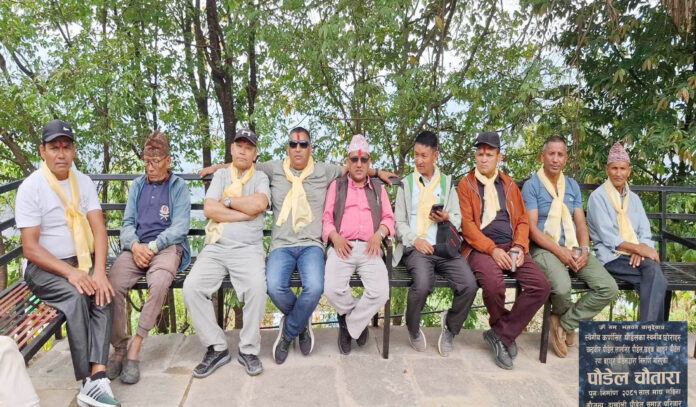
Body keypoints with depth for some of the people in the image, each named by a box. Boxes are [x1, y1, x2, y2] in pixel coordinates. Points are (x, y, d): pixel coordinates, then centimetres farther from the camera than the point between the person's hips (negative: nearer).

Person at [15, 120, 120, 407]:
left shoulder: (83, 182, 4)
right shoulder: (30, 188, -9)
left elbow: (99, 229, -3)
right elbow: (30, 248, -13)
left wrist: (99, 271, -18)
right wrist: (70, 273, -24)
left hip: (82, 261, 4)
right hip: (44, 267, -3)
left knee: (103, 293, -27)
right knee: (76, 296, -32)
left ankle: (96, 377, -33)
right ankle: (91, 381, -26)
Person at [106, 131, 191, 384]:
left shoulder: (179, 187, 7)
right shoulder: (137, 185, 20)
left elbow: (180, 227, -3)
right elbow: (127, 223, 14)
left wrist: (152, 247, -15)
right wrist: (134, 245, -8)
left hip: (167, 247, -3)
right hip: (136, 247, 4)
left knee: (160, 283, -36)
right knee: (112, 285, -26)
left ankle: (135, 348, -24)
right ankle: (119, 348, -11)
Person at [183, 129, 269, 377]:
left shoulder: (261, 177, 12)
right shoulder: (221, 175, 16)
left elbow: (258, 204, -10)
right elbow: (208, 209, 0)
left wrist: (228, 201, 0)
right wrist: (246, 214, -3)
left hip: (249, 248, -2)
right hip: (216, 247, 2)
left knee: (257, 286, -31)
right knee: (192, 286, -22)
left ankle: (248, 349, -11)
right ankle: (216, 348, -7)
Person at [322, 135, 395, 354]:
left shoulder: (378, 189, 23)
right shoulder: (336, 186, 18)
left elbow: (388, 218, 14)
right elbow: (326, 217, 10)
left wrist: (379, 234, -7)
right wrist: (335, 238, -9)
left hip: (369, 248, 1)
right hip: (342, 247, -1)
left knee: (380, 292, -25)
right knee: (333, 290, -29)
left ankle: (349, 325, 3)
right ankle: (357, 318, 4)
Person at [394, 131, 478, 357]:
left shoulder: (447, 183, 19)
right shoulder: (406, 184, 14)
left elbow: (458, 218, 16)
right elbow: (399, 222, 7)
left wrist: (447, 218, -8)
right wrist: (415, 240, -11)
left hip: (445, 247, 2)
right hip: (416, 247, -2)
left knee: (469, 285, -23)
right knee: (423, 285, -32)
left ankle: (450, 326, 8)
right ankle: (413, 329, 1)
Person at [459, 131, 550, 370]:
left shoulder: (509, 184, 19)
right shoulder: (466, 184, 6)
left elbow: (522, 220, 16)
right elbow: (467, 224, -4)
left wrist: (519, 247, -3)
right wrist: (492, 249, -15)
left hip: (511, 247, 5)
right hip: (481, 248, -4)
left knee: (541, 286, -18)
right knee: (494, 283, -33)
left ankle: (501, 335, -4)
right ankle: (504, 329, 1)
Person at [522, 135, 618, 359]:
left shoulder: (573, 186, 16)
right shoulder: (531, 185, -2)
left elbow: (580, 223, 11)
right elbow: (532, 228, -9)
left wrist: (584, 250, -8)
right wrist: (559, 251, -17)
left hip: (574, 249, 5)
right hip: (545, 248, -5)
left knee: (609, 288, -16)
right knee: (562, 287, -33)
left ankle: (565, 323, 1)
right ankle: (562, 314, 6)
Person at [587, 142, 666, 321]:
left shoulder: (634, 198, 18)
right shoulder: (598, 196, -3)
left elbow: (645, 232, 10)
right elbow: (608, 238, -11)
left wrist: (642, 250, -11)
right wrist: (639, 248, -18)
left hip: (635, 255, 5)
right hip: (611, 257, -5)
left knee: (653, 277, -28)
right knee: (655, 275, -28)